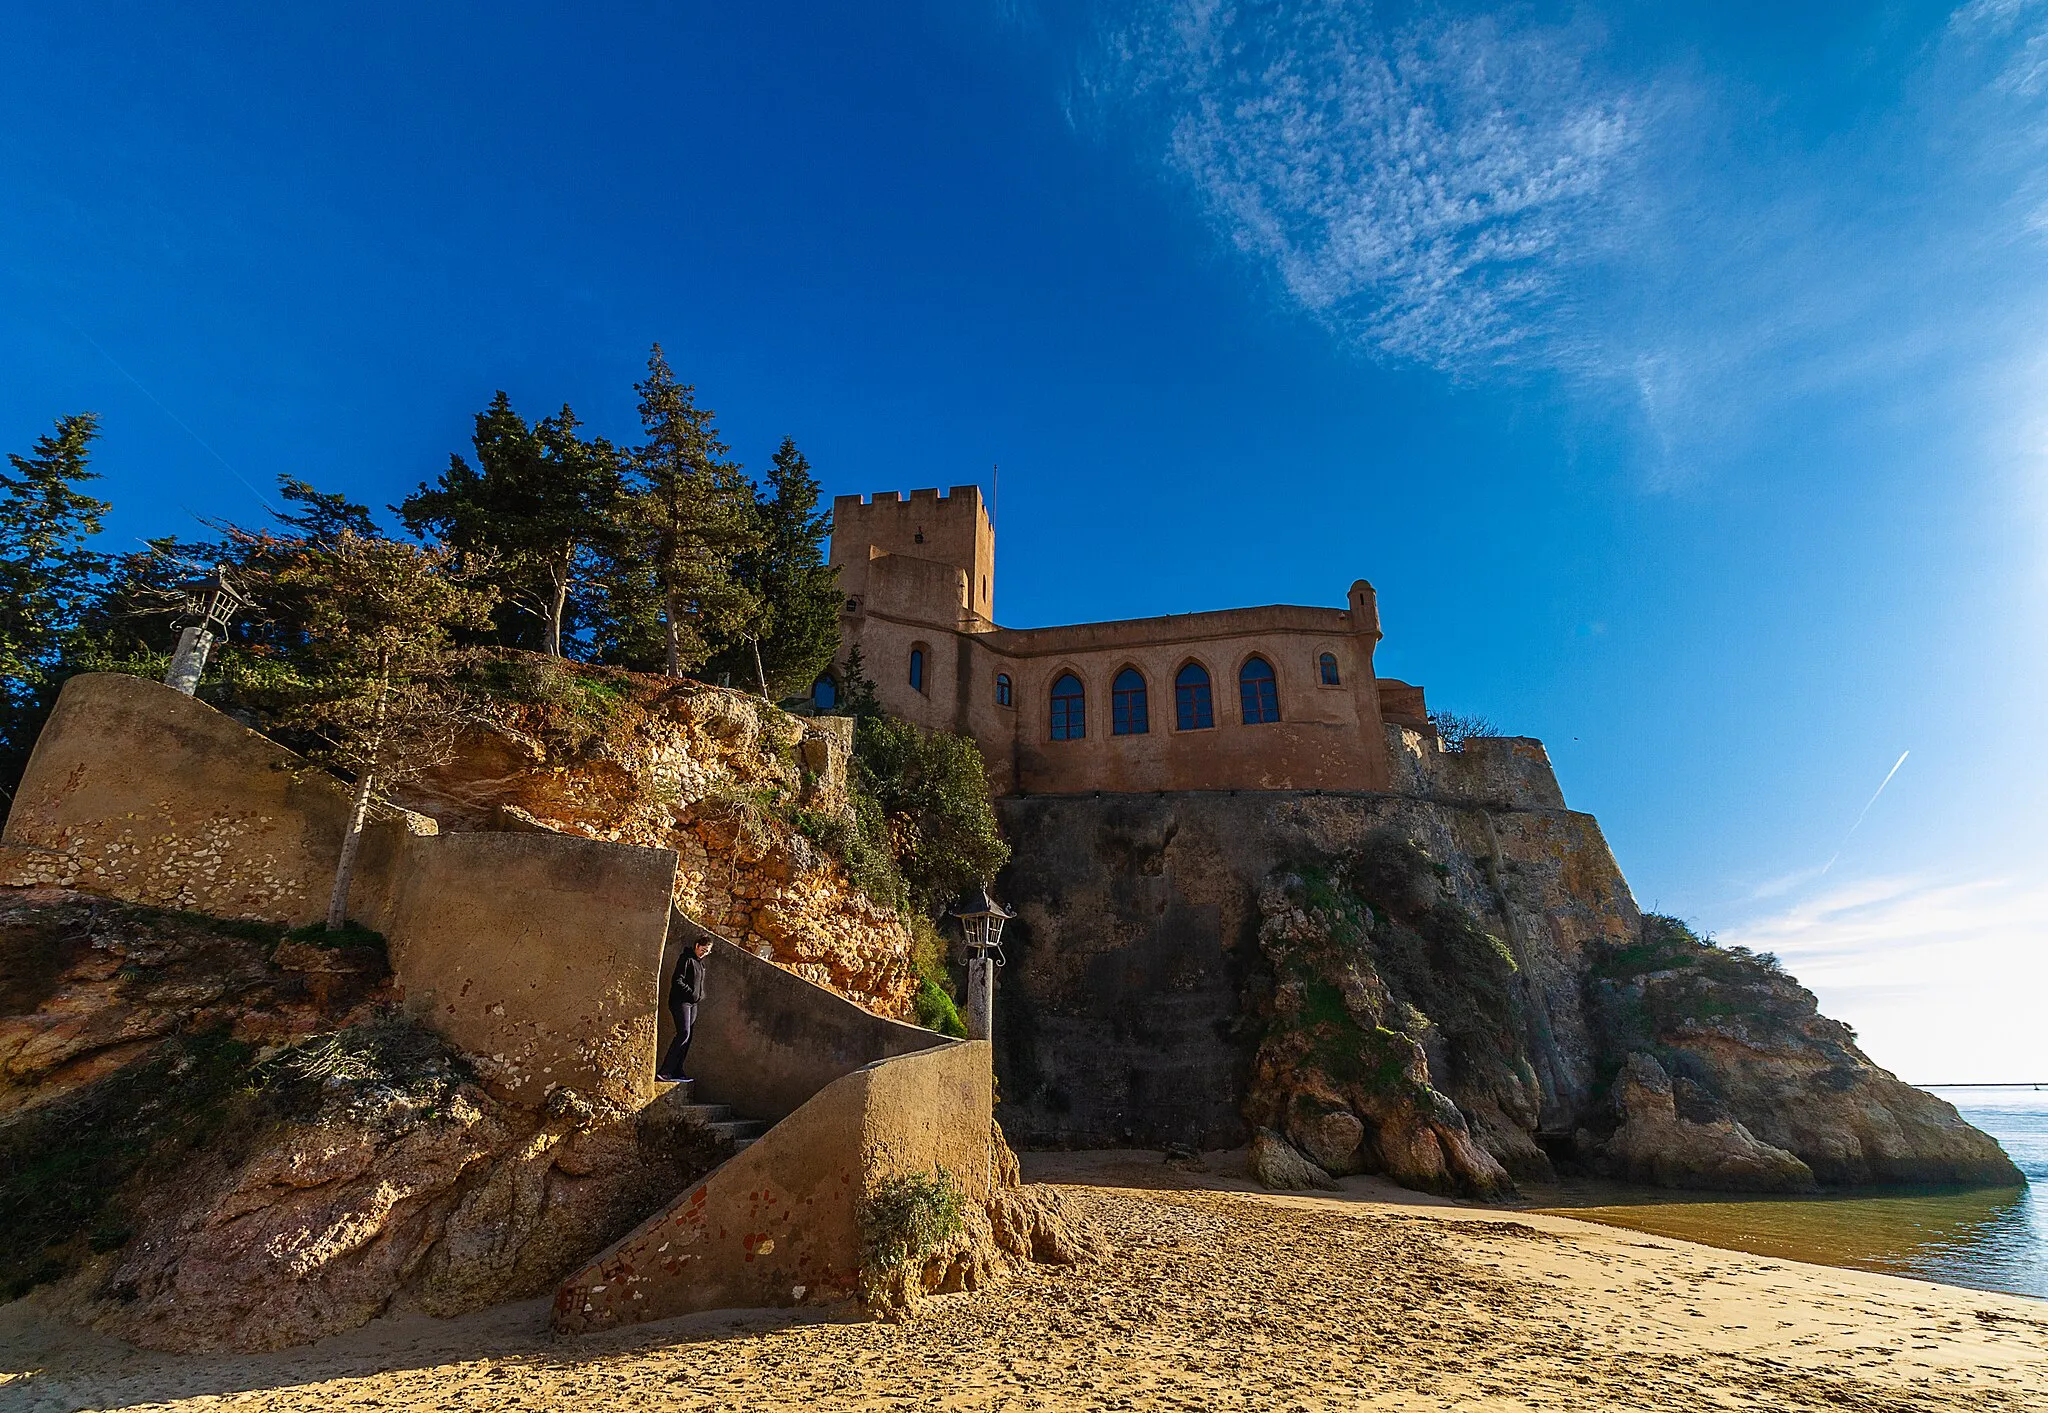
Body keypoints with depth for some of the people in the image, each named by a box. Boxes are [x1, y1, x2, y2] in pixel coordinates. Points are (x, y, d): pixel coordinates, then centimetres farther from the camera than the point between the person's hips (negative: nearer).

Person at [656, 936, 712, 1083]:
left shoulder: (700, 963, 19)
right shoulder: (687, 959, -9)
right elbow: (677, 981, -16)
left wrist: (700, 995, 11)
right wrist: (691, 993, -19)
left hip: (693, 1004, 9)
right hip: (681, 1001, -9)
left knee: (688, 1037, 5)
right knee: (683, 1033, -19)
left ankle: (677, 1071, 9)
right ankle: (664, 1071, -20)